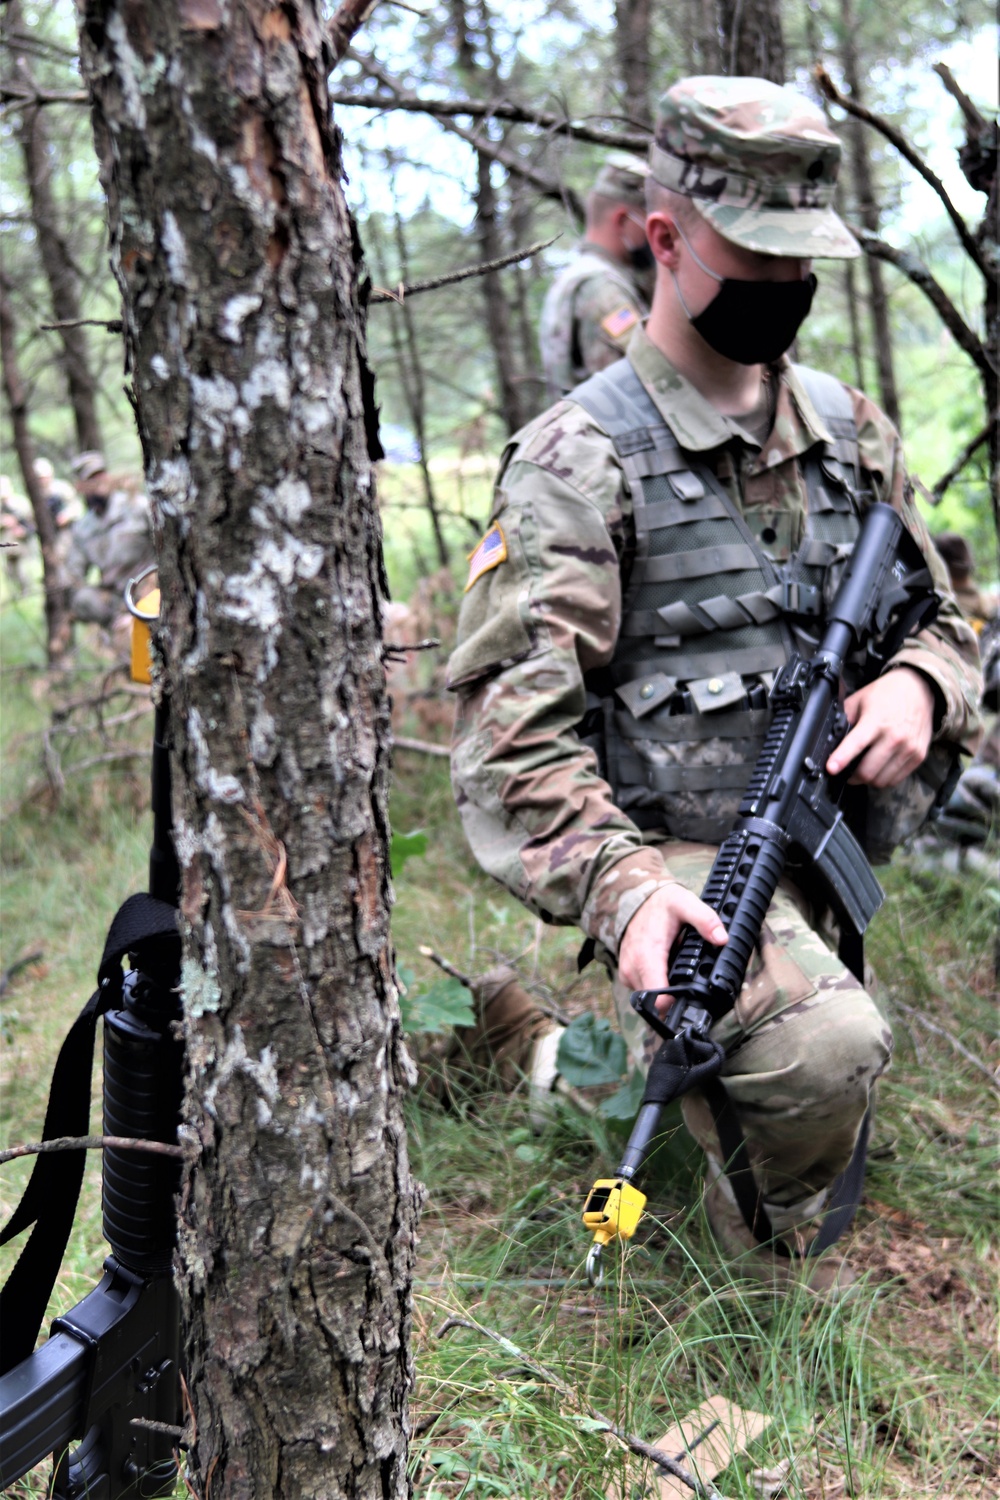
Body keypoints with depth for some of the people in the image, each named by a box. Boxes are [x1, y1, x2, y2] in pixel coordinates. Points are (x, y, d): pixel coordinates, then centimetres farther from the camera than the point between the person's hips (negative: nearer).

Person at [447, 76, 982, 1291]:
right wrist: (616, 887, -34)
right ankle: (773, 1237, 5)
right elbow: (509, 714, -19)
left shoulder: (848, 429, 8)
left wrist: (920, 682, -10)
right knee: (832, 1044, -29)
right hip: (678, 859, -7)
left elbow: (941, 614, 16)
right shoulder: (580, 458, -11)